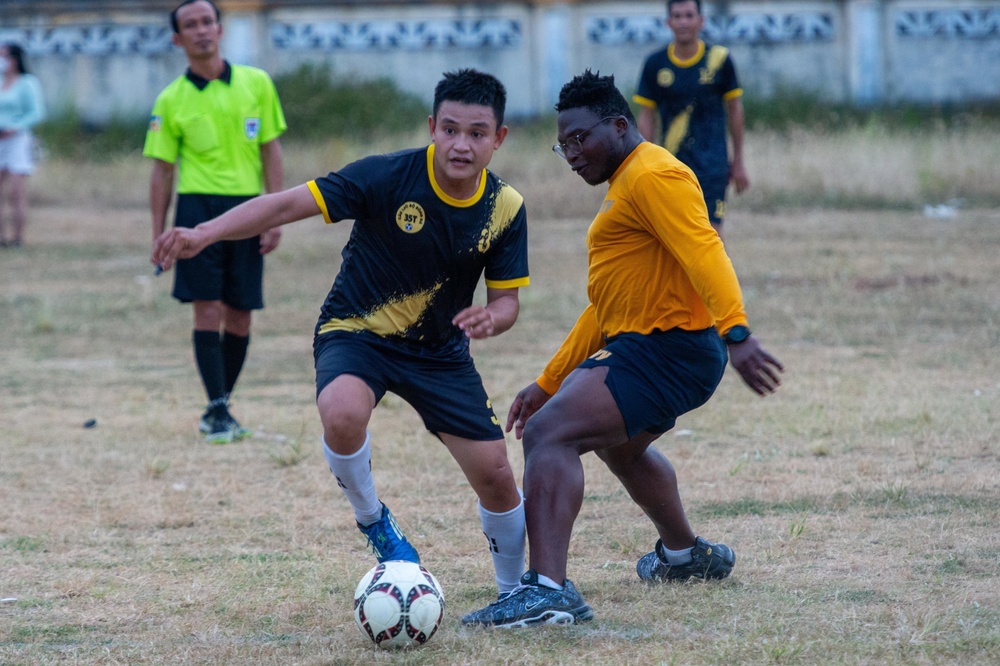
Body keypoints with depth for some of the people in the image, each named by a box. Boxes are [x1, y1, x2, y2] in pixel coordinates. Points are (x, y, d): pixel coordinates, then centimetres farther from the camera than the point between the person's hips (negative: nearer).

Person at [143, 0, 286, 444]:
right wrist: (159, 236, 1)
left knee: (240, 315, 4)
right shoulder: (171, 100, 2)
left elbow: (271, 152, 7)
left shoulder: (255, 84, 5)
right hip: (199, 207, -2)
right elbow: (162, 171, 5)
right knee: (208, 309, -9)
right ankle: (218, 412, -5)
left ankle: (218, 410, 16)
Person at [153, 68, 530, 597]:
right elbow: (288, 205, -27)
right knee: (343, 414, -37)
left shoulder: (505, 208, -10)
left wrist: (492, 318, -28)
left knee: (496, 478, -2)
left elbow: (506, 299, -2)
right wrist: (203, 234, -40)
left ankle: (515, 589, 28)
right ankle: (373, 522, -8)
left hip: (439, 350, 4)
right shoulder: (388, 176, -23)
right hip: (355, 334, -4)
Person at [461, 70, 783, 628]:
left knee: (548, 434, -23)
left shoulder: (654, 175, -12)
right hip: (640, 345, 11)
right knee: (620, 446, 36)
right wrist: (549, 383, 26)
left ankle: (548, 589, -34)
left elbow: (704, 253, -27)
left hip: (666, 351, -11)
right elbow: (607, 305, 27)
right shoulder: (625, 186, 22)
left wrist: (736, 333, -41)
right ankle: (684, 554, 57)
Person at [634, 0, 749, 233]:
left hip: (712, 164, -2)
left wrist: (738, 161, 9)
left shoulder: (719, 59, -1)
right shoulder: (655, 64, 1)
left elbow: (734, 109, 8)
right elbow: (646, 116, 7)